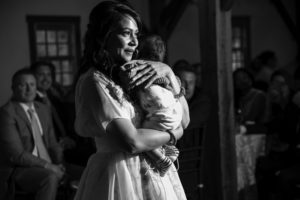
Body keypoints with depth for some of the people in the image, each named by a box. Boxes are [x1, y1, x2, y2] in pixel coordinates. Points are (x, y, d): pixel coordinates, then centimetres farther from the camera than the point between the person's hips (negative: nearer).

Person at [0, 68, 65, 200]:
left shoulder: (43, 110, 15)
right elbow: (16, 154, -16)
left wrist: (59, 163, -2)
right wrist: (47, 165, -19)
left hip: (48, 168, 7)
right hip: (20, 169, -7)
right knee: (50, 177, -35)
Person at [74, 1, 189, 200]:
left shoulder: (131, 73, 6)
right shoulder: (94, 81, -15)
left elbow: (183, 120, 4)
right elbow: (132, 142, -22)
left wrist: (168, 73, -6)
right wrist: (172, 134, -7)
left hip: (155, 173, 7)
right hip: (121, 175, -7)